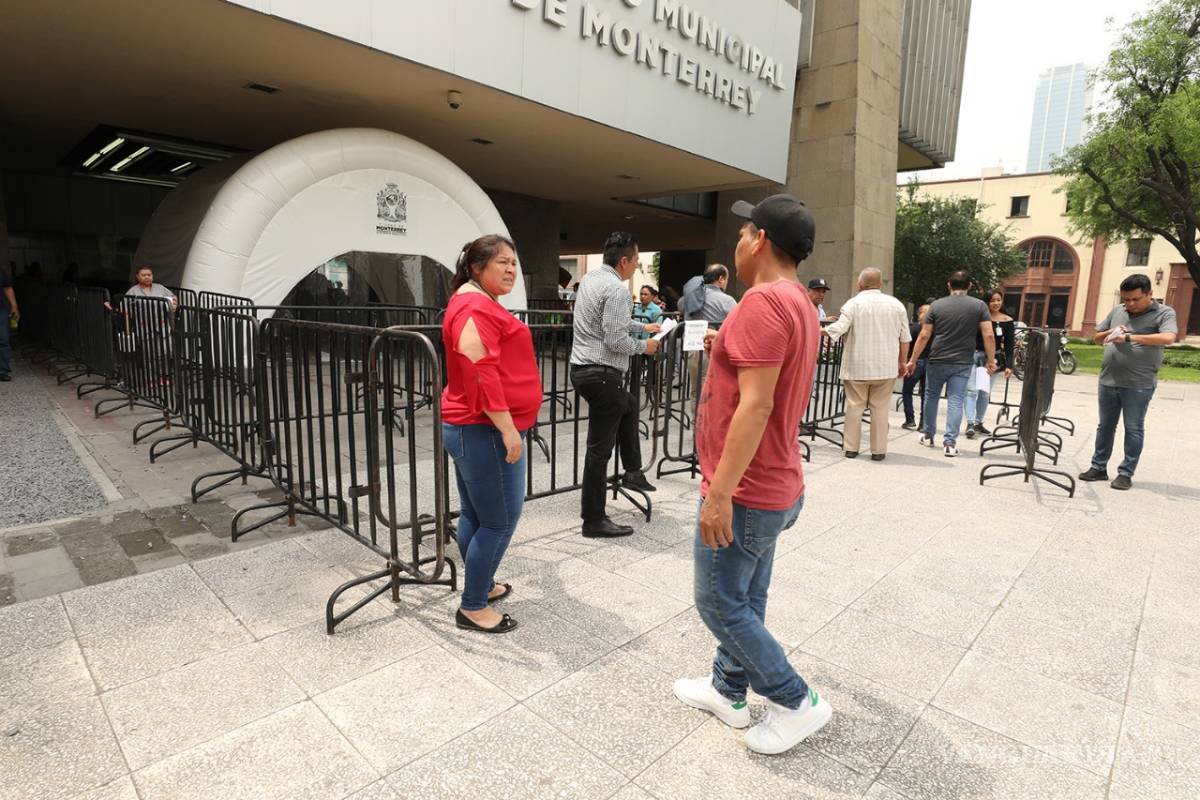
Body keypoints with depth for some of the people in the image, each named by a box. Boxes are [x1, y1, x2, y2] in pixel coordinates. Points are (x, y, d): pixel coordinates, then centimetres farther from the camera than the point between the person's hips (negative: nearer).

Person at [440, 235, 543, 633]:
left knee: (476, 515, 19)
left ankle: (480, 584, 33)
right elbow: (479, 373, -24)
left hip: (471, 428, 11)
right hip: (484, 431, -11)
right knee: (500, 520, -2)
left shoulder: (479, 304, 20)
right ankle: (473, 607, 10)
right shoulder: (476, 307, -16)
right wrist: (508, 428, -23)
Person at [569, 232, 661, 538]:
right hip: (602, 374, -10)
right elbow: (615, 340, -21)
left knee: (628, 405, 32)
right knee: (600, 448, -2)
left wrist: (643, 326, 31)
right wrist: (643, 345, -3)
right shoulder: (617, 289, -17)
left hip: (582, 367, 10)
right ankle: (594, 520, 7)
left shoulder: (591, 278, 13)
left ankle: (632, 471, 38)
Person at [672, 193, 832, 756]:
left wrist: (719, 492, -26)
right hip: (772, 487, 10)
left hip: (745, 492, -10)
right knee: (746, 600, 20)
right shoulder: (801, 304, 11)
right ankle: (729, 691, 35)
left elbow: (755, 406, -28)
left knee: (719, 604, 6)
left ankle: (797, 703, 20)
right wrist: (729, 352, 16)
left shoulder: (763, 301, -21)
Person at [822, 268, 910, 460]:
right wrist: (901, 362, 16)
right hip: (886, 367, 2)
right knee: (880, 408, 6)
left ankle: (851, 448, 11)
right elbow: (905, 338, 6)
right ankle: (879, 450, 10)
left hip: (857, 367, -2)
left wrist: (820, 330, 0)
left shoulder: (853, 303, -5)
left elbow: (838, 328, -16)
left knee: (854, 406, 6)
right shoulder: (896, 304, 4)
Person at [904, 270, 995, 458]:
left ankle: (928, 435, 27)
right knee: (955, 402, 2)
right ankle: (950, 443, -2)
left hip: (937, 361, 1)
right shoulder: (979, 305, 0)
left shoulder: (937, 305, 0)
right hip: (963, 363, 0)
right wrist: (991, 360, 2)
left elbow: (924, 336, -2)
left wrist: (912, 360, 3)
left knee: (931, 397, 17)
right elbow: (988, 335, -6)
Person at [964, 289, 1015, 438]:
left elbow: (1009, 346, 3)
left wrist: (1009, 365, -4)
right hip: (975, 356, -2)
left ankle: (979, 422, 19)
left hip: (994, 359, 3)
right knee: (971, 390, -8)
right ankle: (970, 423, -10)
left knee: (985, 393, 10)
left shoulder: (1007, 321, 3)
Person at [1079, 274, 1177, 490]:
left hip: (1139, 385, -5)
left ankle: (1126, 473, 11)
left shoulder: (1164, 313, -5)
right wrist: (1111, 332, -3)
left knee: (1133, 429, 3)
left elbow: (1168, 338, -23)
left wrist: (1129, 337, -26)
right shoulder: (1117, 311, 9)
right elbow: (1097, 338, 18)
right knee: (1105, 426, 12)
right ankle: (1099, 468, 21)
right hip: (1108, 381, 5)